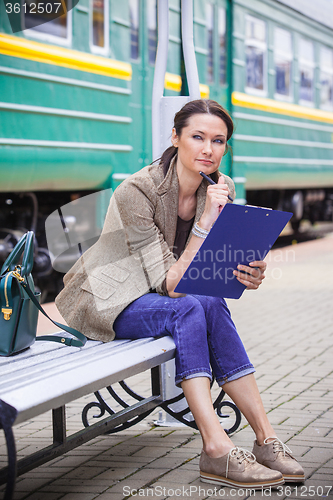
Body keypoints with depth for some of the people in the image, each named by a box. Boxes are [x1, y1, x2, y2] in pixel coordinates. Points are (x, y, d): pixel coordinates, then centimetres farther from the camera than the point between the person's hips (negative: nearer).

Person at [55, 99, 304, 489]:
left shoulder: (221, 189, -6)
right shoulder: (137, 191, -24)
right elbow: (171, 285, -26)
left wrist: (244, 276, -28)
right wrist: (206, 221, -33)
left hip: (156, 299, 5)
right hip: (106, 301, -5)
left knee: (212, 308, -27)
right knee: (190, 309, -31)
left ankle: (265, 439, -27)